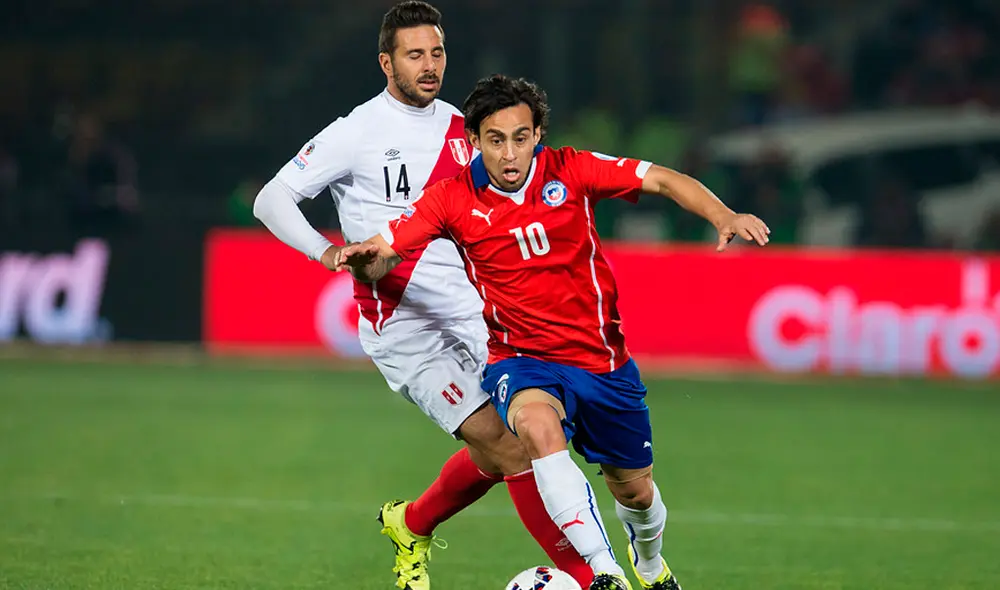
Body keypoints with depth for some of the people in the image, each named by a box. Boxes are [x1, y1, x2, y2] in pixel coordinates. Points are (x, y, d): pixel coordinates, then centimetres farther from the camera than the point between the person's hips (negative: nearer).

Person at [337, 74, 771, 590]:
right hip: (520, 360, -2)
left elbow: (662, 179, -9)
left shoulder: (570, 171, -9)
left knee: (634, 490, 15)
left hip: (602, 359, 2)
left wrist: (723, 217, -25)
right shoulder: (454, 199, -10)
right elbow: (383, 253, -12)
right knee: (537, 423, -38)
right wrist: (362, 259, -36)